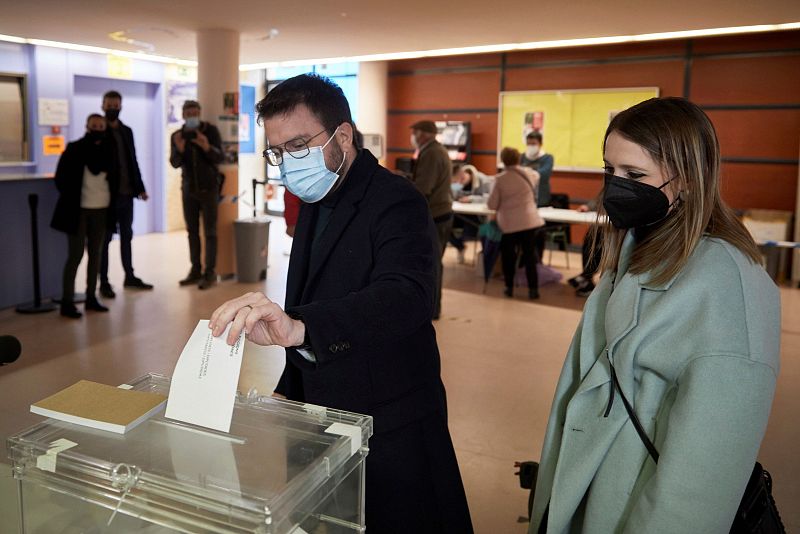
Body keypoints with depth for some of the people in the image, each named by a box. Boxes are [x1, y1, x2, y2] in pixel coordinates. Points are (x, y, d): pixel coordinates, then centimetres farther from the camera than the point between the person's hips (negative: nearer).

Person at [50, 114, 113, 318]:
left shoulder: (107, 150, 8)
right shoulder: (74, 148, -5)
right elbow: (60, 177, -5)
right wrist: (71, 199, -6)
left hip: (101, 209, 5)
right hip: (79, 210, -5)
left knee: (95, 254, 10)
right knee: (75, 255, -4)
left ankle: (91, 297, 19)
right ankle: (67, 302, 1)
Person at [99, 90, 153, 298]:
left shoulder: (127, 131, 12)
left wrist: (140, 187, 10)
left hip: (127, 193, 5)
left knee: (126, 236, 12)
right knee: (105, 238, 1)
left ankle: (130, 276, 22)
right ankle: (104, 282, 7)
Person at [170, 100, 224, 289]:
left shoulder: (211, 130, -6)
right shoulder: (176, 136, 2)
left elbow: (220, 158, -13)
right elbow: (174, 163, -8)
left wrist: (207, 147, -32)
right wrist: (179, 150, -28)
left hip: (209, 188, -3)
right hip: (188, 189, 4)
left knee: (209, 231, -3)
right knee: (192, 231, 6)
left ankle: (210, 273, -1)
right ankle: (195, 270, 12)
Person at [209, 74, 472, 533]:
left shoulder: (395, 202, -19)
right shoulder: (317, 203, 8)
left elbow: (406, 296, -38)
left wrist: (298, 326, -52)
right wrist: (290, 391, 10)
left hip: (391, 432, -7)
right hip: (324, 420, 8)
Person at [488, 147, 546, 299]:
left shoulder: (500, 179, -9)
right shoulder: (529, 174, -1)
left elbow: (492, 205, -6)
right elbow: (536, 175, 26)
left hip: (509, 224, -2)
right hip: (529, 222, 2)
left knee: (508, 256, 13)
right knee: (529, 255, 9)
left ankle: (509, 287, 19)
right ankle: (533, 289, 10)